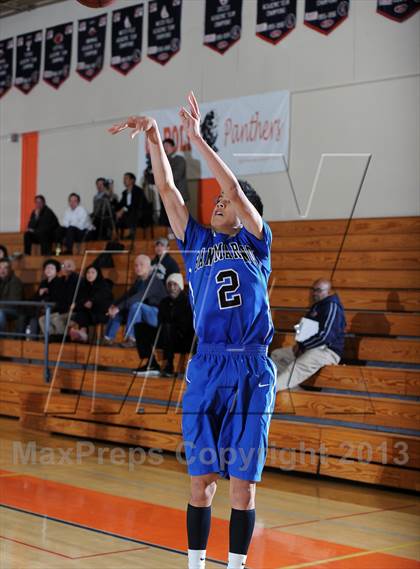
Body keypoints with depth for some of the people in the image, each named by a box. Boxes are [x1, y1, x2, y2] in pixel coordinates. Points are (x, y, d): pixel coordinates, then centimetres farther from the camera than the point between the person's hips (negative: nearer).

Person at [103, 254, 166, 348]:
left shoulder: (154, 281, -18)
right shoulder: (139, 281, 9)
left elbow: (140, 297, -31)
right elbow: (128, 295, 10)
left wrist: (119, 307, -36)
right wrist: (115, 305, -9)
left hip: (158, 315, -8)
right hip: (143, 315, 8)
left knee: (136, 305, -33)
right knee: (117, 309, 0)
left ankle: (131, 339, -33)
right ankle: (108, 338, -8)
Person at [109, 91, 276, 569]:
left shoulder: (255, 242, 8)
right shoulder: (197, 242, 15)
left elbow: (235, 189, -5)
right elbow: (167, 189, 10)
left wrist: (197, 138, -7)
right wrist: (154, 138, 1)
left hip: (250, 372, -2)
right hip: (205, 369, 2)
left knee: (243, 485, 2)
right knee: (202, 482, 5)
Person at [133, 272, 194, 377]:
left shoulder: (187, 302, -7)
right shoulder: (164, 302, 12)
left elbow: (186, 326, -13)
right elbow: (160, 324, 11)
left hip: (184, 341, -7)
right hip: (169, 340, 7)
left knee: (167, 327, -36)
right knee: (140, 327, -4)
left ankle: (169, 365, -30)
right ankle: (152, 365, -13)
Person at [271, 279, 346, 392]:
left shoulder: (332, 306, -14)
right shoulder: (317, 306, 17)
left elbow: (324, 336, -23)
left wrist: (302, 345, -13)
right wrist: (300, 344, 0)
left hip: (328, 351, -11)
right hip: (311, 348, 11)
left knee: (296, 369, -36)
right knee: (276, 355, 7)